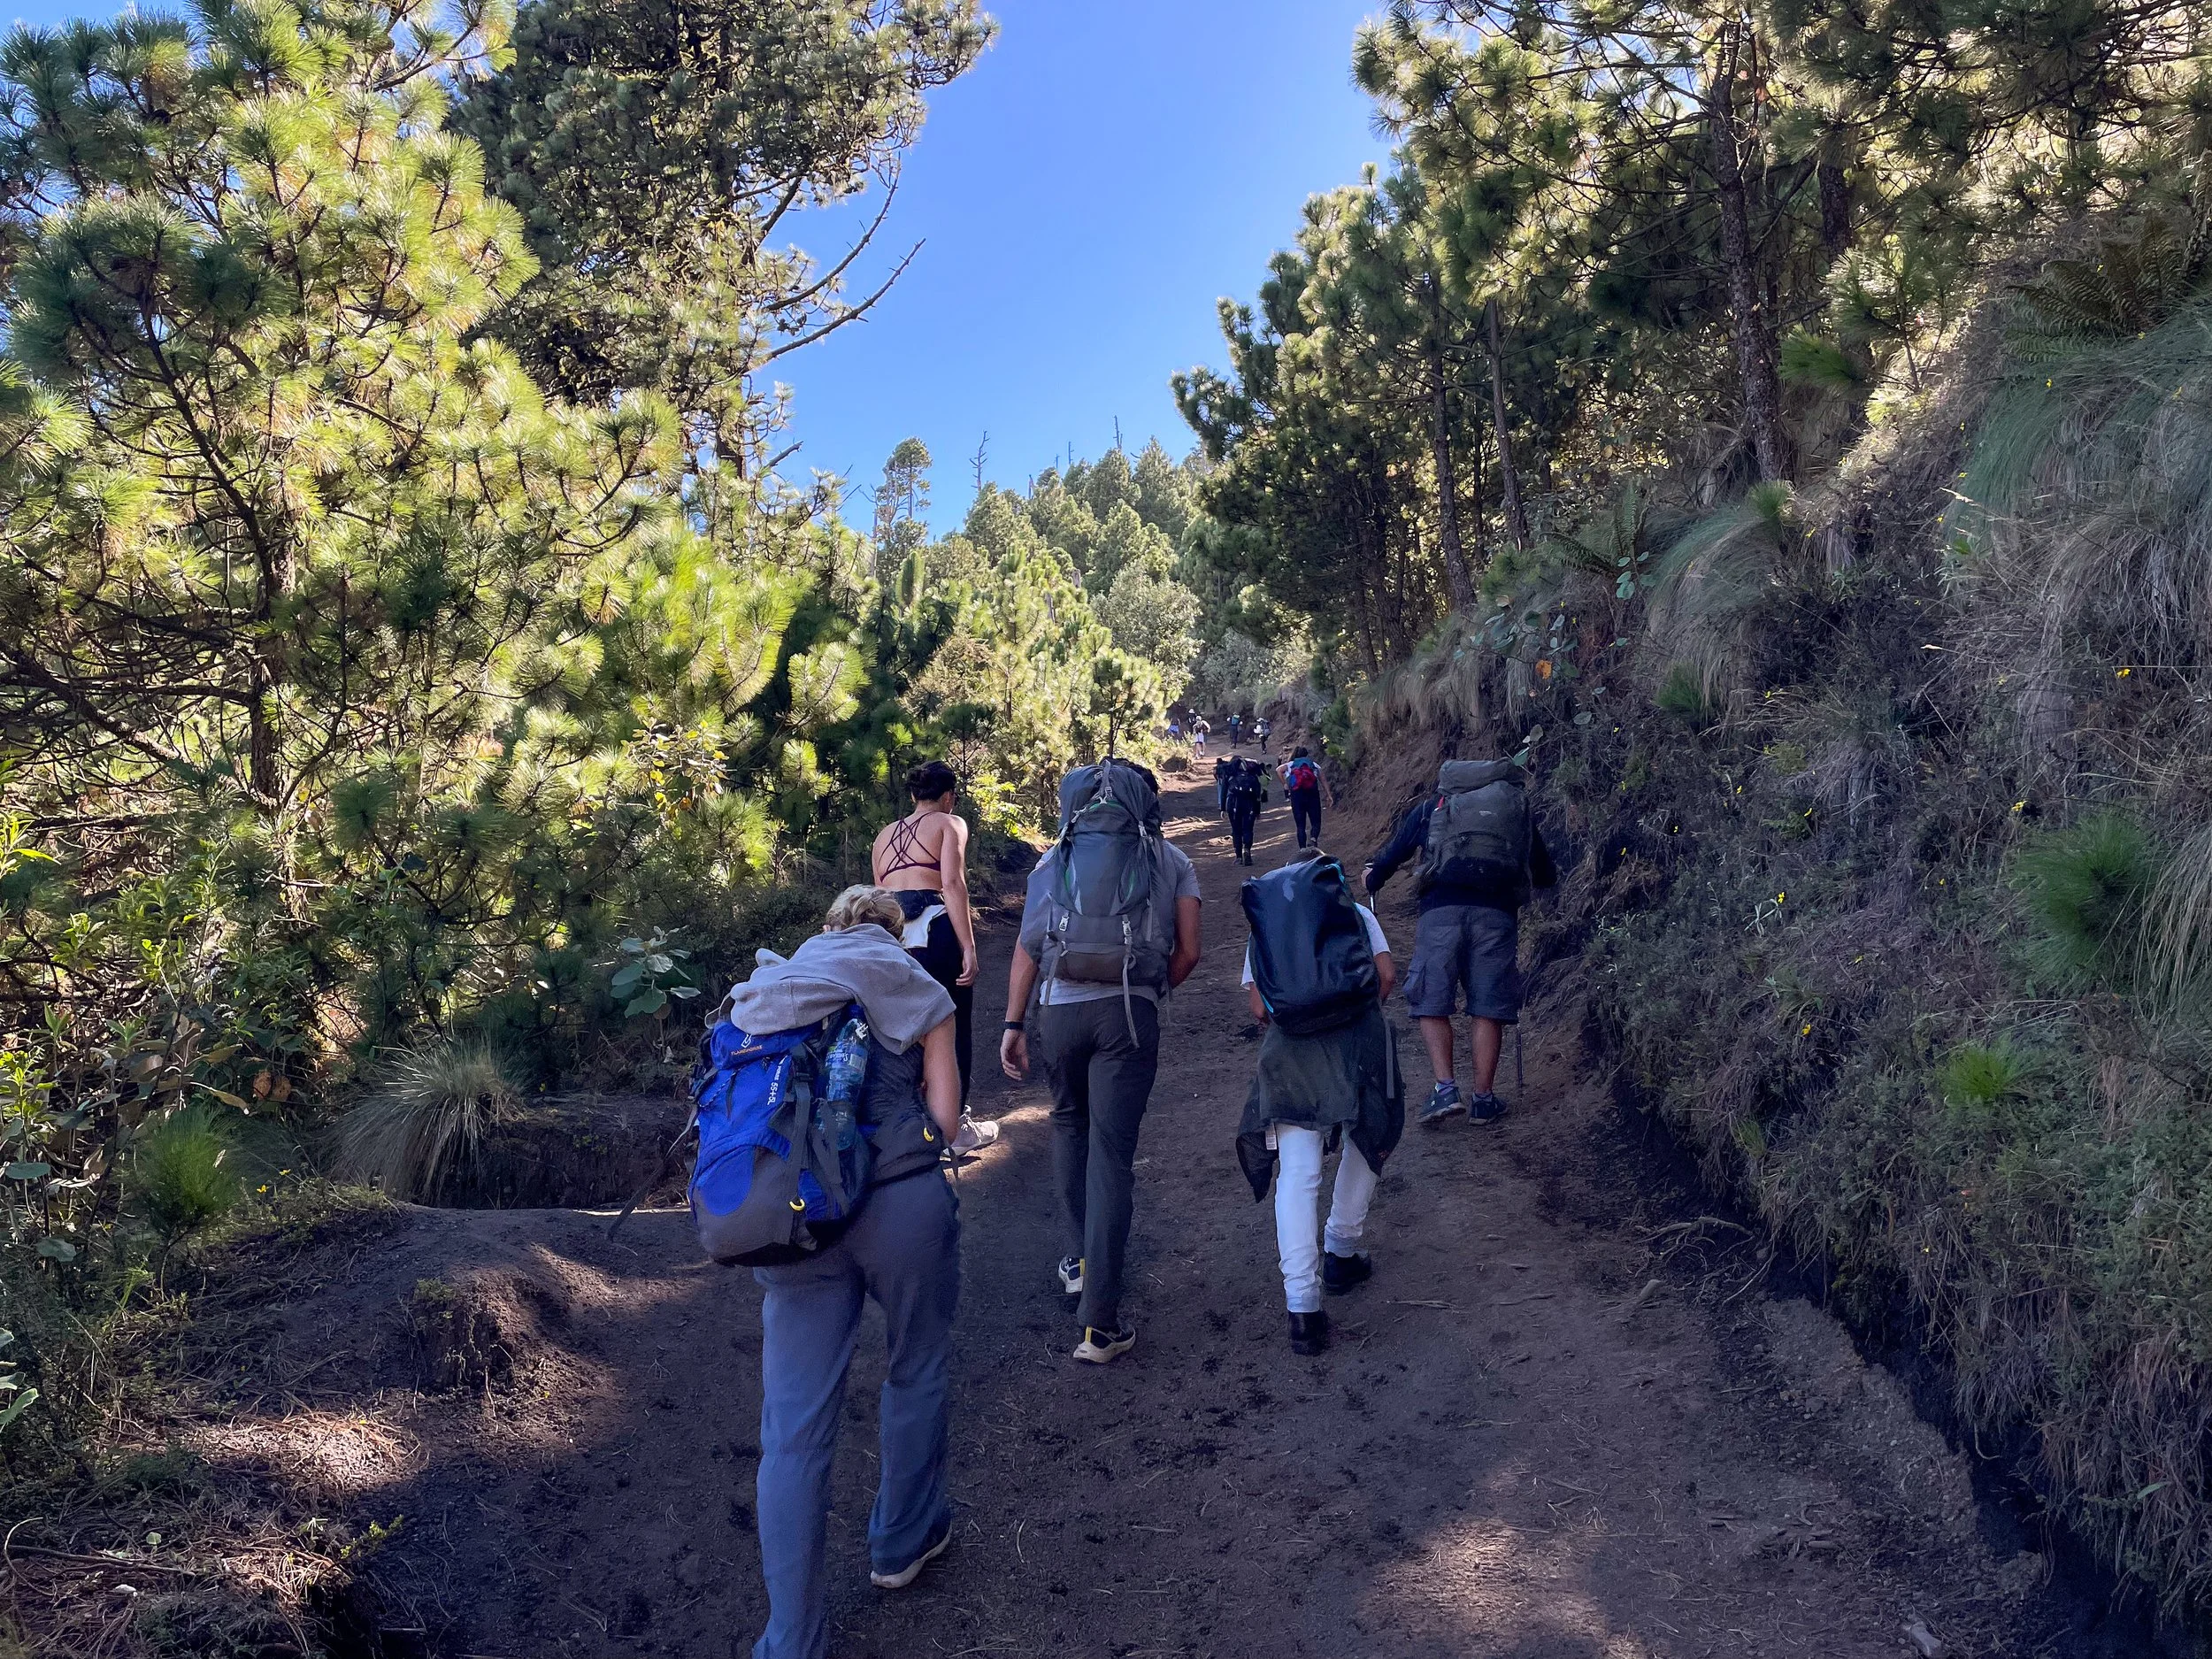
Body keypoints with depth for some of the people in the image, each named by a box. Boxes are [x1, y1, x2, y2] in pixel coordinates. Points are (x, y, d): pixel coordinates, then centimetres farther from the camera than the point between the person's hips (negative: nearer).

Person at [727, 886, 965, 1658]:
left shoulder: (767, 994, 16)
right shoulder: (919, 992, 8)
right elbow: (944, 1117, 3)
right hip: (902, 1203, -2)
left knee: (794, 1424, 6)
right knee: (917, 1372, 23)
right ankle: (902, 1542, 40)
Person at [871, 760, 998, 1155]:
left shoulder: (884, 835, 25)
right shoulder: (949, 823, 6)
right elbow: (953, 883, -8)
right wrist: (968, 946, -12)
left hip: (889, 934, 6)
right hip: (934, 932, -5)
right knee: (954, 1029, 7)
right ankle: (956, 1128, 13)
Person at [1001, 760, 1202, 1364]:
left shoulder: (1055, 858, 16)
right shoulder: (1170, 860, 14)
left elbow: (1028, 946, 7)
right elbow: (1188, 952, 7)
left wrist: (1013, 1025, 6)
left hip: (1059, 1008, 2)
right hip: (1130, 1012, -2)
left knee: (1070, 1125, 27)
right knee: (1111, 1154, 0)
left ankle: (1080, 1258, 34)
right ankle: (1099, 1321, -2)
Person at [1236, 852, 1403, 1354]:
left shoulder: (1264, 923, 22)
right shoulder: (1357, 912, 21)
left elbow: (1258, 1005, 11)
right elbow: (1386, 975, 8)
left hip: (1290, 1044, 0)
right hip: (1358, 1034, 0)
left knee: (1297, 1173, -3)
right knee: (1368, 1143, 25)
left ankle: (1302, 1307, -13)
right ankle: (1341, 1255, 33)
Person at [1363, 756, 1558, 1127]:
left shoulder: (1429, 806, 21)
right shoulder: (1519, 806, 26)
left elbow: (1392, 854, 19)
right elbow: (1546, 876, 29)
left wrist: (1372, 880, 39)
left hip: (1442, 906, -1)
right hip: (1498, 912, 1)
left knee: (1431, 1003, 6)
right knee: (1489, 1007, 7)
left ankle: (1446, 1088, -5)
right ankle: (1483, 1099, 9)